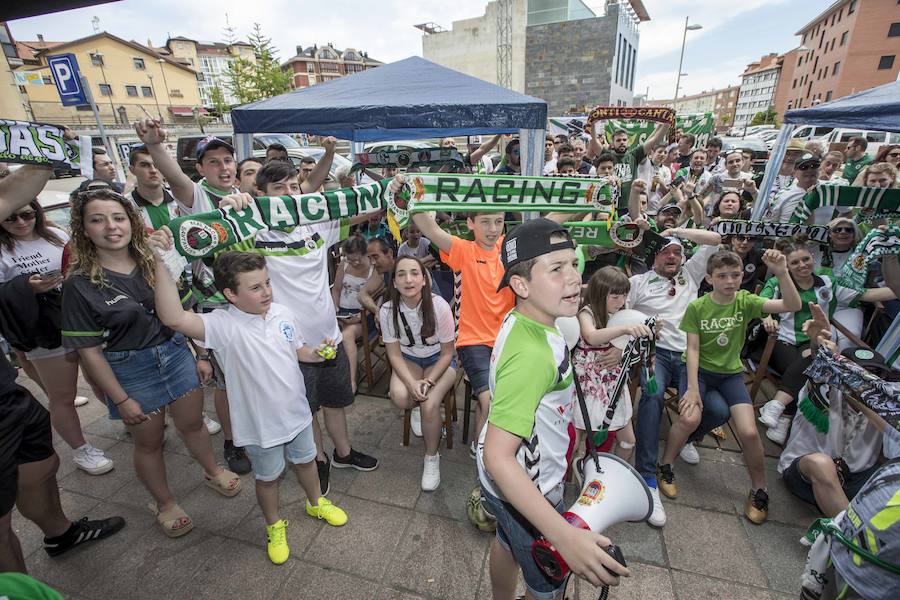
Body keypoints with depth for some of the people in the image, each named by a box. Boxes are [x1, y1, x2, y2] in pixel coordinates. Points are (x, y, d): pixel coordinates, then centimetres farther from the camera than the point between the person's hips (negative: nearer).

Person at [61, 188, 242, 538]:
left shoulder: (156, 263, -3)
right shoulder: (80, 284, -13)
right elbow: (89, 351, -10)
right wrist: (121, 399, -10)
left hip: (176, 353, 3)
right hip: (129, 369, -2)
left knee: (192, 423, 18)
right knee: (149, 442, 15)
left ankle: (213, 472, 44)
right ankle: (164, 503, 38)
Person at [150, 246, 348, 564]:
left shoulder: (283, 313, -9)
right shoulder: (223, 325, -25)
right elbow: (173, 317, -42)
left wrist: (316, 352, -15)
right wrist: (158, 262, -46)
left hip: (296, 412, 4)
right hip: (260, 425, -4)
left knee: (305, 461, 27)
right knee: (267, 478, 20)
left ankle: (316, 503, 55)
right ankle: (274, 526, 49)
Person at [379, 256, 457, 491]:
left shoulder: (439, 306, -25)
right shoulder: (387, 310, -18)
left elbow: (447, 353, -13)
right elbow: (394, 354, -10)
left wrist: (428, 381, -25)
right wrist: (411, 383, -26)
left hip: (439, 361, -2)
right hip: (408, 359, 2)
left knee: (429, 405, -26)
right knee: (399, 396, -29)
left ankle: (432, 458, 2)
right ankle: (417, 408, 10)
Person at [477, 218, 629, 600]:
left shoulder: (520, 320, -9)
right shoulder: (531, 354, -38)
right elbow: (497, 456, -38)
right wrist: (563, 535, -40)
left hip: (509, 475, 9)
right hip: (525, 491, -8)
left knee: (507, 544, 34)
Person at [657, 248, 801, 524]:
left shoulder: (745, 301, -4)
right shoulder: (696, 307, -10)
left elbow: (793, 305, -18)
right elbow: (693, 349, -11)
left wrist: (782, 273, -34)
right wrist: (692, 387, -19)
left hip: (731, 373, 2)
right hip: (700, 369, -2)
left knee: (749, 432, -14)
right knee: (689, 418, -27)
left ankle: (759, 490, 14)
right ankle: (664, 466, -1)